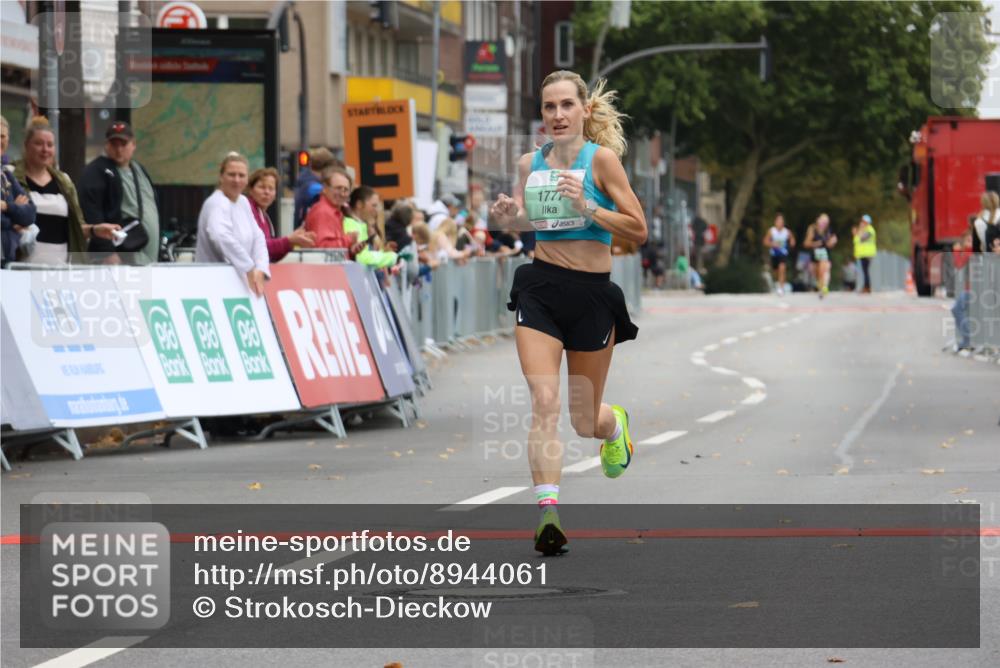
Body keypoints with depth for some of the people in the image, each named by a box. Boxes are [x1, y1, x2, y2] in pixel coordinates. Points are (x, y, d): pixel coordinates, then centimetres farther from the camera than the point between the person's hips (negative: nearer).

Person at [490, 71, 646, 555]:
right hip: (539, 288, 2)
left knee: (584, 421, 9)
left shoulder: (601, 158, -6)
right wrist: (506, 216, -2)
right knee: (544, 400, -18)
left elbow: (638, 230, -8)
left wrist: (586, 205, -21)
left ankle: (615, 423, 47)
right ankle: (548, 512, -22)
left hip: (592, 293, -2)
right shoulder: (529, 164, 6)